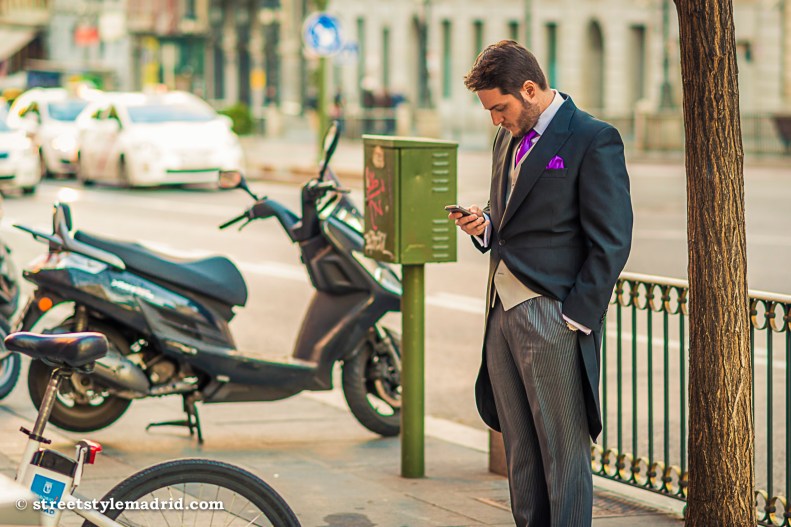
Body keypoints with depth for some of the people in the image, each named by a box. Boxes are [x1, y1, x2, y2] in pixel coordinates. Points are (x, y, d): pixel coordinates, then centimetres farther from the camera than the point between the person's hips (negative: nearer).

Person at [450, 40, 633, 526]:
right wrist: (485, 226, 4)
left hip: (554, 319, -8)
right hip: (504, 313, 8)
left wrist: (576, 319, -14)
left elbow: (611, 243, -11)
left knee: (564, 454, -3)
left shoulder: (593, 140, -9)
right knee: (521, 454, 11)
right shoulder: (508, 140, 16)